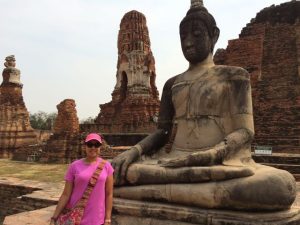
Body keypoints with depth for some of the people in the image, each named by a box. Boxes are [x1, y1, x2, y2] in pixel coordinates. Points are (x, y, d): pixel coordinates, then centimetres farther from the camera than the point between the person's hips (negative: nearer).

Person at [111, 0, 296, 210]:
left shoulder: (234, 75, 6)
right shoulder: (172, 84, 18)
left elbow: (245, 131, -5)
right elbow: (161, 132, 13)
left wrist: (199, 158, -21)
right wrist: (134, 150, -10)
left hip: (222, 165, -2)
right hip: (172, 163, 3)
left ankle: (159, 189, -28)